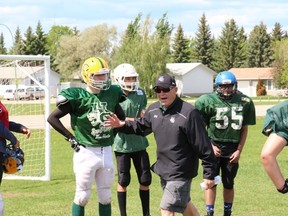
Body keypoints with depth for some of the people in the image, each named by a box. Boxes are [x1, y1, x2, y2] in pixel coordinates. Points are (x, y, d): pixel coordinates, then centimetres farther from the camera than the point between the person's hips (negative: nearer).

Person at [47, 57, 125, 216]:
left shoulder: (111, 94, 4)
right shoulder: (78, 97, -11)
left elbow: (121, 118, 22)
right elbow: (52, 118, -10)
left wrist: (112, 135, 11)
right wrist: (71, 138, -8)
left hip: (107, 152, 5)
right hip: (86, 152, -5)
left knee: (105, 196, 11)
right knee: (82, 196, 1)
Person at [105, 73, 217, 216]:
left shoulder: (188, 113, -23)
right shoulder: (153, 110, 1)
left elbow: (203, 146, -20)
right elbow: (140, 127, 22)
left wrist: (209, 174, -18)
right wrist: (122, 125, 4)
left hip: (180, 172, -8)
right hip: (163, 169, 8)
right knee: (184, 204, 23)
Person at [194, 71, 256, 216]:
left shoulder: (244, 102, 0)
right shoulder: (208, 101, -7)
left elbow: (244, 129, 5)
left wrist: (239, 150, 1)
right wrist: (210, 146, -8)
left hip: (232, 148, 2)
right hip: (214, 146, -2)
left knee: (228, 183, 11)